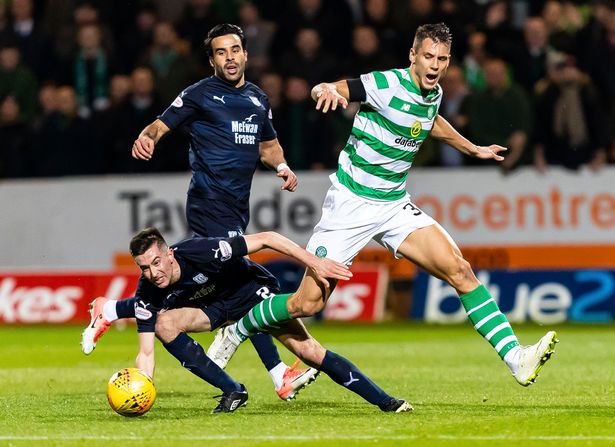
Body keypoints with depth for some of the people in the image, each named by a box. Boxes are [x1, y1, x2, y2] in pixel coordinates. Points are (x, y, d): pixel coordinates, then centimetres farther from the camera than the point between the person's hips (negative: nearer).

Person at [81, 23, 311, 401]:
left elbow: (268, 144, 29)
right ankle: (280, 377, -16)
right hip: (210, 204, -7)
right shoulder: (201, 94, -2)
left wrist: (282, 165, 9)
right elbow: (162, 125, -5)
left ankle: (111, 312, 23)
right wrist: (146, 138, -27)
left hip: (236, 210, 7)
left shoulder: (258, 99, 17)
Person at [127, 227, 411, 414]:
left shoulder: (199, 252, -37)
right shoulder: (148, 294, -24)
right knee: (163, 324, -24)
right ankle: (232, 392, -14)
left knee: (308, 351, -16)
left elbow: (266, 239, -32)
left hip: (252, 290, -3)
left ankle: (386, 402, -7)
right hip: (213, 306, 4)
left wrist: (314, 263, -37)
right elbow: (146, 353, -22)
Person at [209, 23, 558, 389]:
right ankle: (235, 333, 18)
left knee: (460, 270, -12)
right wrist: (328, 91, -48)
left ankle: (516, 358, -15)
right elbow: (322, 90, -24)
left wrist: (472, 149, 39)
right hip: (351, 204, -6)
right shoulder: (387, 85, -17)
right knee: (309, 303, -7)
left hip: (395, 205, 6)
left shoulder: (434, 94, 5)